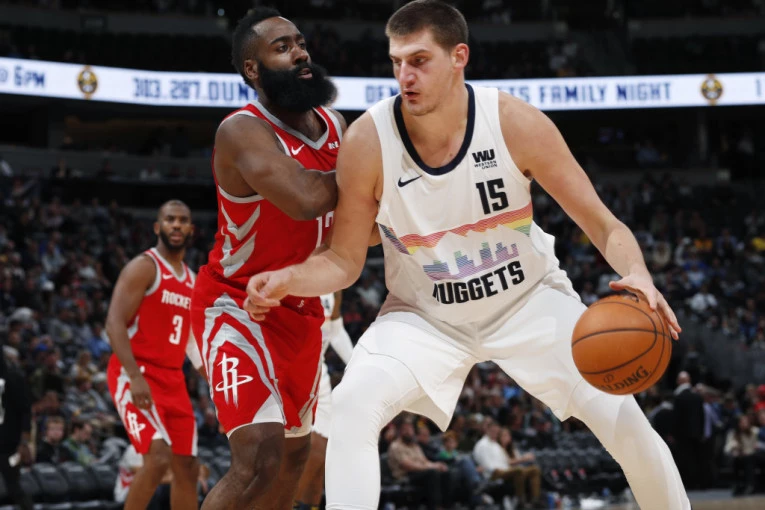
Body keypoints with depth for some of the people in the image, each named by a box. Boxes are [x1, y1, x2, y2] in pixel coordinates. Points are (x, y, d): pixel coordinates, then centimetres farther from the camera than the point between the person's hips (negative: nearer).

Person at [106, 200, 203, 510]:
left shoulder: (191, 280, 17)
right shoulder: (143, 267, -7)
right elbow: (115, 323, -16)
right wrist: (135, 376, -27)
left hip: (173, 379, 8)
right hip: (136, 374, -8)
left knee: (186, 466, 6)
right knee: (158, 457, -21)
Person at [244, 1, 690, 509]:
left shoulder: (517, 123, -21)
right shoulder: (368, 142, -20)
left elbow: (605, 226, -16)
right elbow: (345, 260, -9)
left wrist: (638, 275, -37)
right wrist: (286, 280, -29)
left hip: (528, 299, 0)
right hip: (424, 314, 0)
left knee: (623, 419, -12)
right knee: (352, 405, -26)